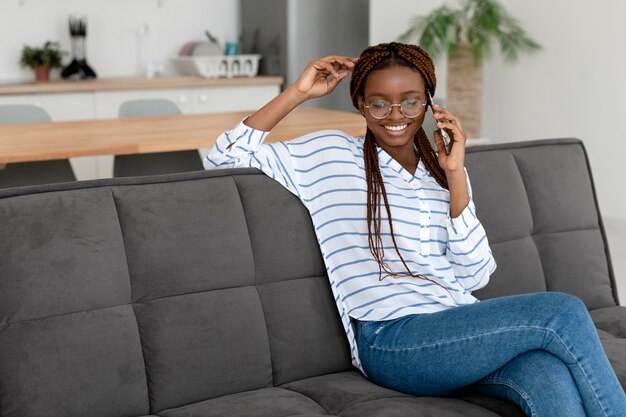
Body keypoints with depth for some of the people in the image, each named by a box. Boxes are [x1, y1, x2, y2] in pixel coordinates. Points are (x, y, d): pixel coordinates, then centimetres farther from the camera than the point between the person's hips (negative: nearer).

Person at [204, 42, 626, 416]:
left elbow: (475, 275, 8)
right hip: (390, 340, -4)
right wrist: (299, 92, 2)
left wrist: (456, 175, 0)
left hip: (461, 331, 4)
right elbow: (225, 159, 4)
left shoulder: (444, 170, 19)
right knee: (562, 311, -24)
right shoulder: (330, 154, 9)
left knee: (551, 377, -32)